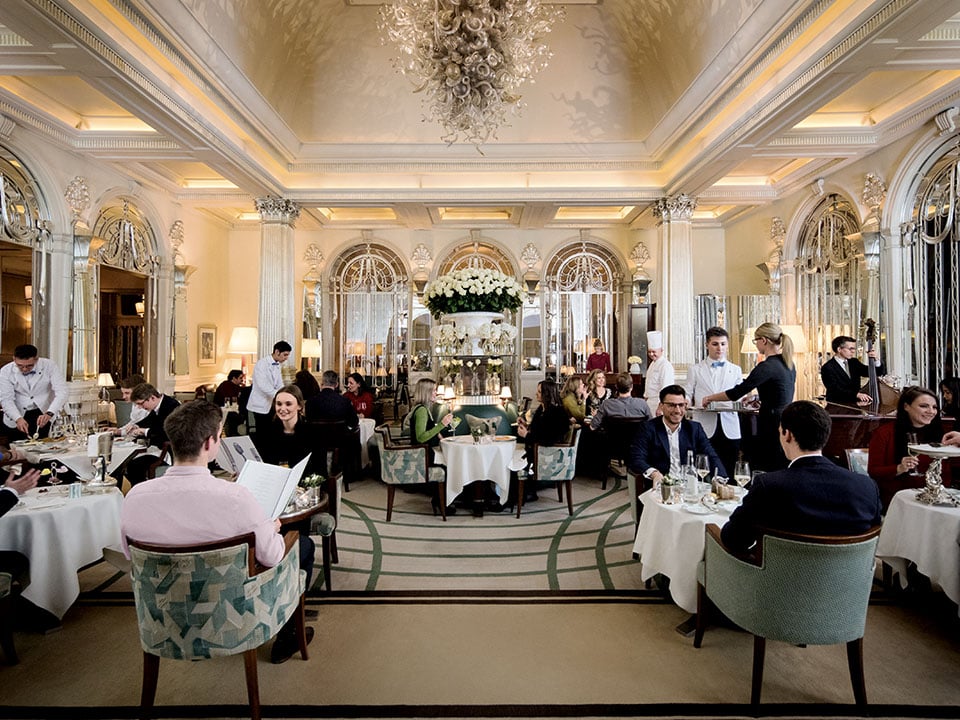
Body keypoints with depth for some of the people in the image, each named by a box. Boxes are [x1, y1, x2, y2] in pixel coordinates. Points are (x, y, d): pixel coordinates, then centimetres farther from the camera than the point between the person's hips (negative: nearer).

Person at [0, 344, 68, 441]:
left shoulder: (49, 366, -14)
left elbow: (62, 392, -21)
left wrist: (49, 414, -37)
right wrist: (18, 418, -31)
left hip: (45, 414, -1)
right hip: (17, 415, 1)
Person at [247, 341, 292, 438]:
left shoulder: (277, 366, 8)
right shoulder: (262, 364, -16)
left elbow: (280, 386, 9)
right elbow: (263, 386, -25)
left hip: (271, 405, 7)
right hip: (261, 405, -7)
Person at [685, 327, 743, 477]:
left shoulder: (736, 370, 16)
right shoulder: (695, 370, 10)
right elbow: (688, 395, 7)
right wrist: (686, 402, -15)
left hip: (730, 430, 2)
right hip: (705, 429, -2)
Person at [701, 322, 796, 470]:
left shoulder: (767, 366, -18)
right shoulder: (789, 363, 9)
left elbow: (736, 393, -18)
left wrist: (710, 398, -6)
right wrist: (760, 400, 24)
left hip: (772, 425, -9)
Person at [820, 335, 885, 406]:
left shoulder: (854, 362, 15)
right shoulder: (827, 368, -8)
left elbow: (878, 372, 13)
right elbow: (836, 389, -19)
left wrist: (875, 360, -7)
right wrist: (857, 394, -32)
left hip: (855, 405, 7)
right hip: (838, 407, -7)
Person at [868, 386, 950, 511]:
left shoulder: (937, 434, 12)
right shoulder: (884, 433, -3)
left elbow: (944, 473, 15)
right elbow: (873, 472, -4)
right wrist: (899, 469, -21)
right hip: (895, 498, -5)